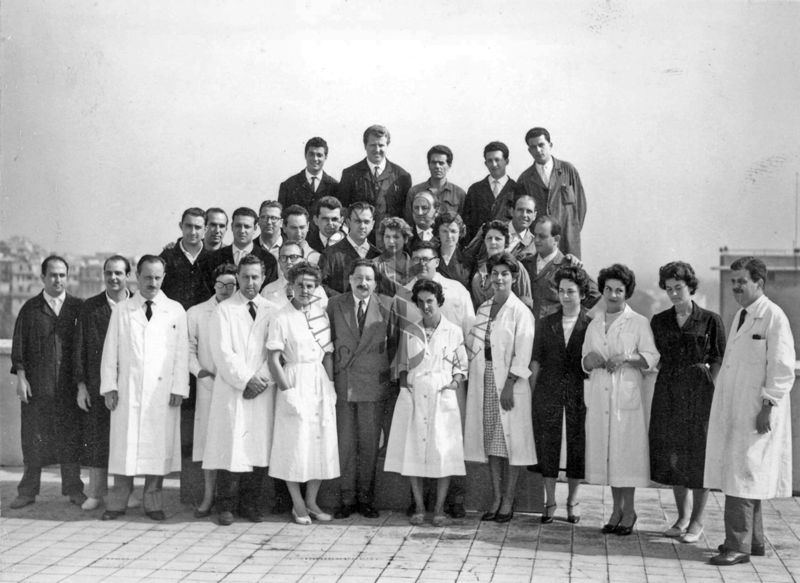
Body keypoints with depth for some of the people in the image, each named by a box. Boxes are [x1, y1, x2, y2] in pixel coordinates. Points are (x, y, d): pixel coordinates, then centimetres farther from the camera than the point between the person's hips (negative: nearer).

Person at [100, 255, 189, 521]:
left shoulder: (175, 311, 6)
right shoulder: (121, 310, 9)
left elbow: (181, 353, 4)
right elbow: (110, 351, 9)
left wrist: (179, 388, -3)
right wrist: (109, 386, 1)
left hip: (162, 391, 0)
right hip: (127, 389, 0)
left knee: (159, 446, 0)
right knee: (124, 446, 0)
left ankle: (152, 502, 11)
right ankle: (117, 502, 9)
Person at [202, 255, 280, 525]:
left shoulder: (272, 311, 11)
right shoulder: (224, 311, 4)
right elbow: (223, 353, -3)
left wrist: (263, 379, -7)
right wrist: (245, 379, -10)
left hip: (263, 391, 2)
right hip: (232, 390, -2)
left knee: (259, 448, 1)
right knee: (231, 447, -4)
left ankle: (252, 504, 11)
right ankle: (226, 506, 5)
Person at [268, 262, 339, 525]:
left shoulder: (322, 314, 7)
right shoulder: (282, 318, -8)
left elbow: (328, 355, 12)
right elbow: (274, 360, -9)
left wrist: (331, 385, 4)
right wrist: (287, 391, -13)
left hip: (321, 382, 5)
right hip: (295, 382, -5)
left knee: (323, 442, 6)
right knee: (295, 444, 0)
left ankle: (311, 502, 19)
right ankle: (298, 505, 13)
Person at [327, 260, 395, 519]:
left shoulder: (387, 306, 2)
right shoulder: (335, 305, 4)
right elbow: (327, 342, 7)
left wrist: (394, 376, 3)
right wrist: (329, 377, 2)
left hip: (374, 383, 0)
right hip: (342, 383, 0)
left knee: (369, 444, 6)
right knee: (345, 443, 3)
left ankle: (366, 498, 16)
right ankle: (347, 498, 12)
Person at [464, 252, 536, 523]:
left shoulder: (520, 312, -5)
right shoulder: (484, 308, 13)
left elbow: (522, 355, -10)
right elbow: (472, 344, 16)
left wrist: (509, 386, -16)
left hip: (508, 381, -6)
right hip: (483, 381, 6)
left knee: (510, 440, -2)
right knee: (490, 441, 8)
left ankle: (508, 501, 4)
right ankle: (496, 498, 15)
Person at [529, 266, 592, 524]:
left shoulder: (591, 325, 1)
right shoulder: (545, 323, 8)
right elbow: (536, 360, 8)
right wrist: (532, 393, 3)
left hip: (579, 393, -2)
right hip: (548, 392, 2)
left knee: (577, 445, 4)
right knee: (547, 445, 3)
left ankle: (572, 501, 18)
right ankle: (550, 502, 13)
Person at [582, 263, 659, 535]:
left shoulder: (639, 323, 2)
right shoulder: (594, 325, 17)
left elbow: (652, 358, -4)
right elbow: (585, 361, 21)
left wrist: (625, 358, -18)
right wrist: (590, 360, -2)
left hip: (627, 395, -4)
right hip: (599, 396, 5)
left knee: (626, 451, -5)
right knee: (605, 451, 5)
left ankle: (629, 510, 5)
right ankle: (617, 508, 15)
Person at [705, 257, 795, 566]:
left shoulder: (774, 317, -10)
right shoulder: (740, 315, 16)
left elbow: (782, 369, -14)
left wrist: (768, 406, -17)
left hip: (756, 413, -9)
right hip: (732, 410, 9)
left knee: (742, 476, -8)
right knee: (735, 474, 13)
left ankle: (738, 546, -4)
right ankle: (753, 540, 24)